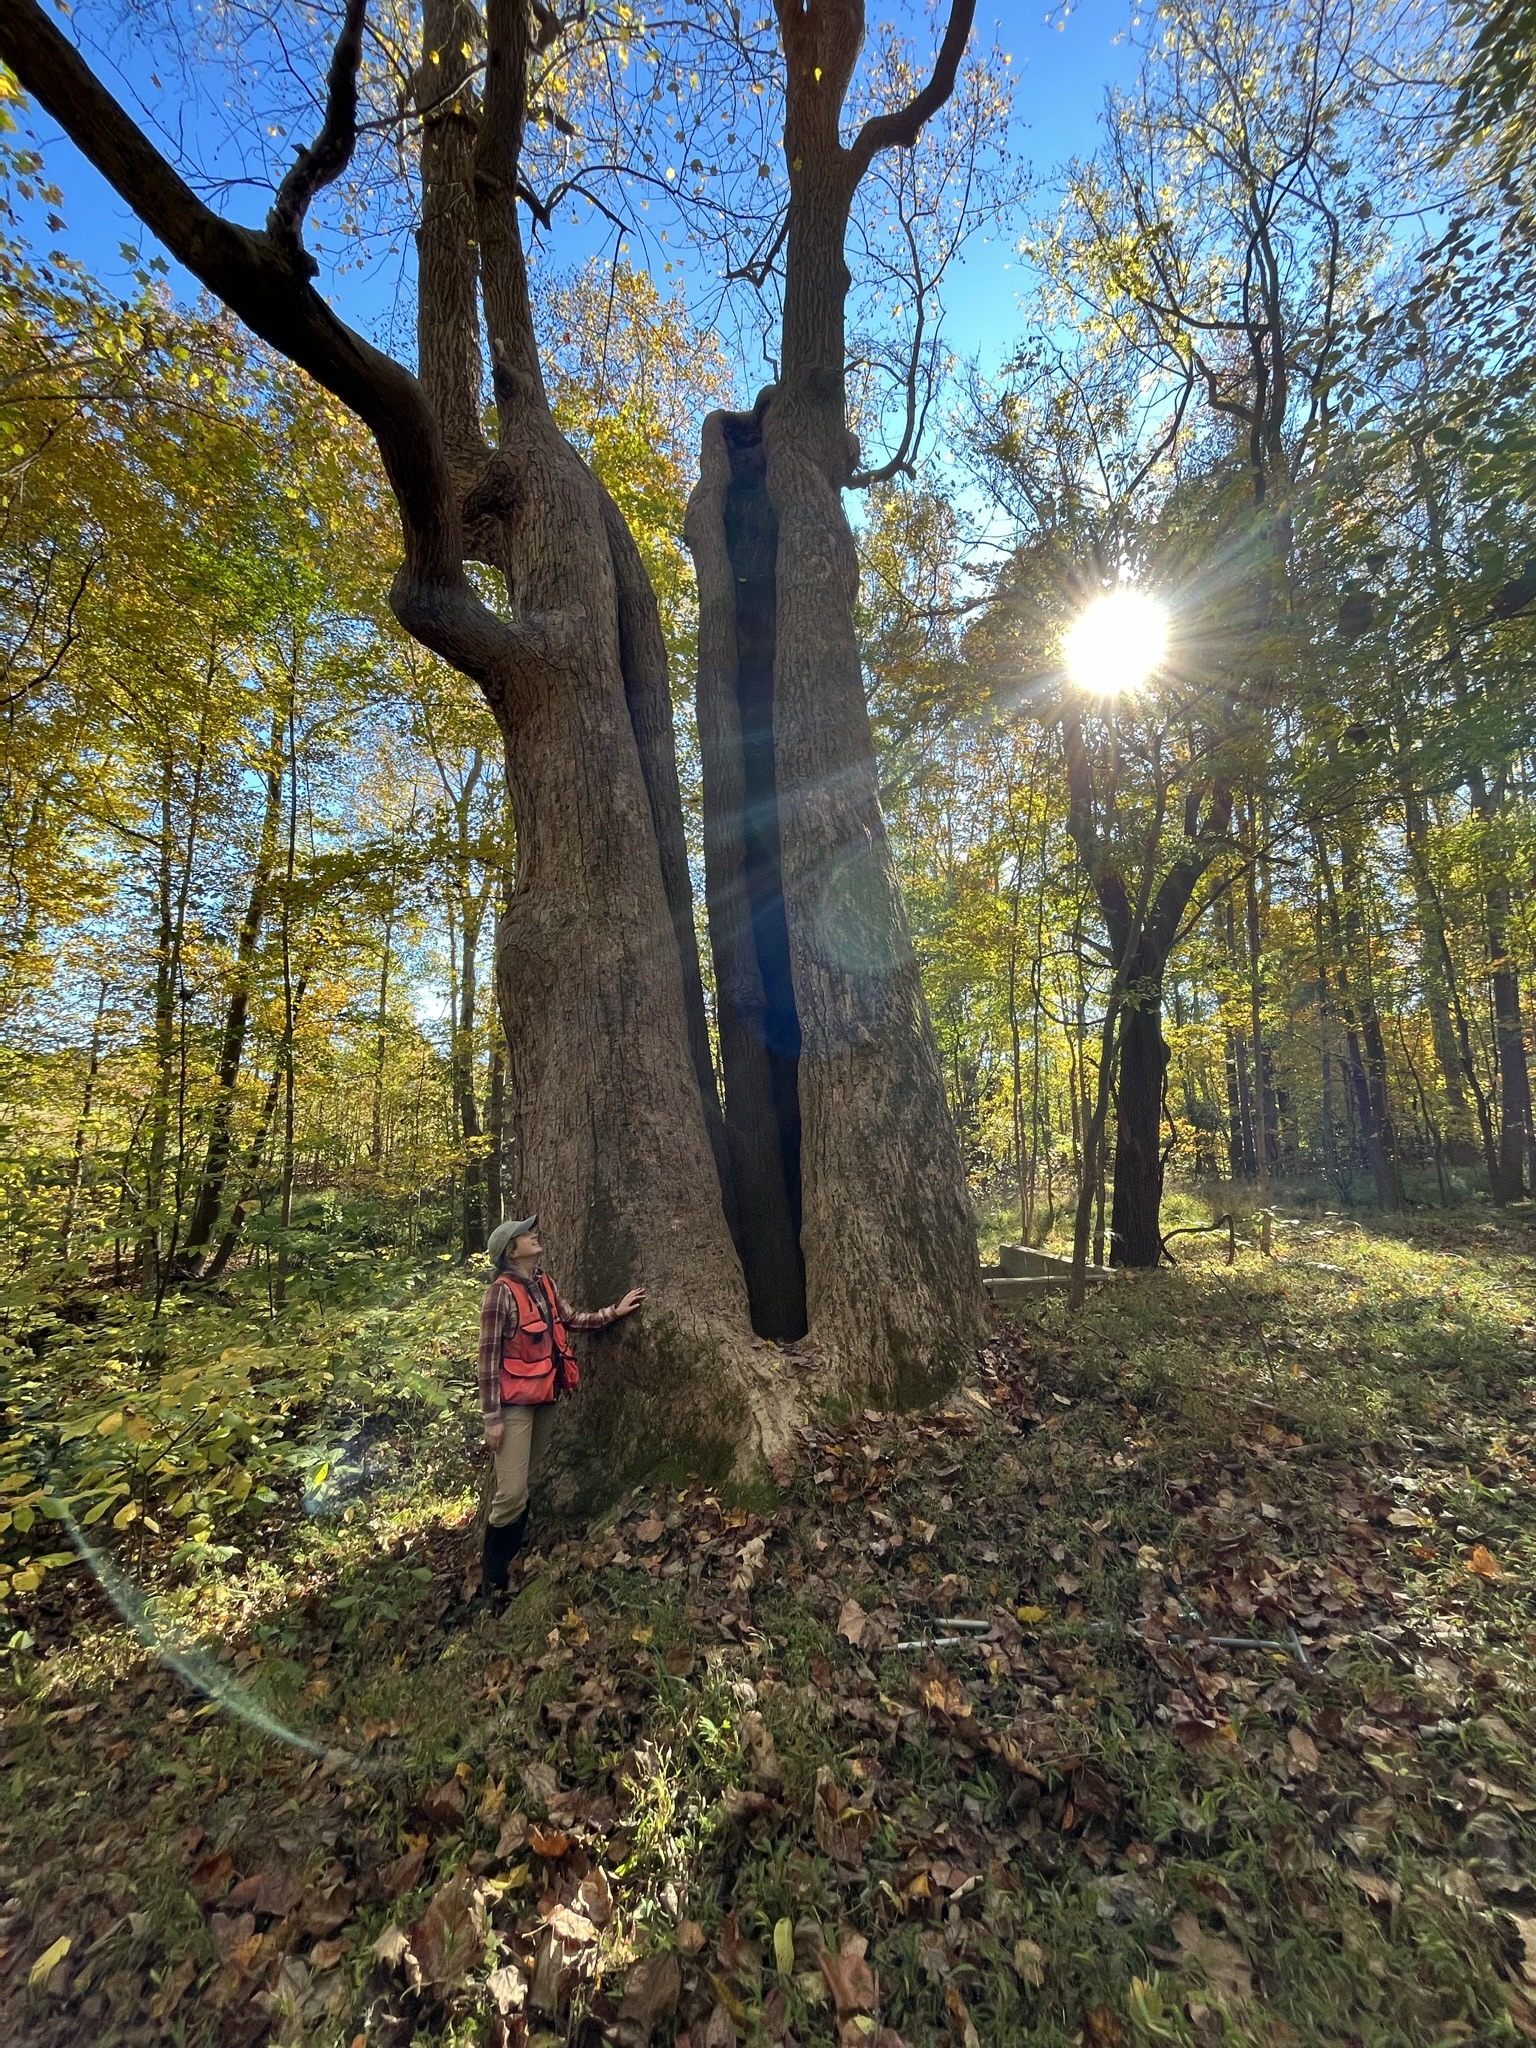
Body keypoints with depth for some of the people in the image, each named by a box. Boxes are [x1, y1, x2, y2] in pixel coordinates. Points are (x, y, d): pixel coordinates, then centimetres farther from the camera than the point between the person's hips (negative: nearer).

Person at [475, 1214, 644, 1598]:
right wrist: (492, 1417, -15)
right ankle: (493, 1578, 17)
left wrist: (615, 1311, 8)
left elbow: (572, 1319, 13)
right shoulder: (502, 1292, -18)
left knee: (531, 1482, 17)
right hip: (515, 1402, -7)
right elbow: (489, 1356, -16)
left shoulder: (545, 1284, 4)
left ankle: (513, 1561, 35)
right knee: (511, 1492, -3)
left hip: (545, 1397, 7)